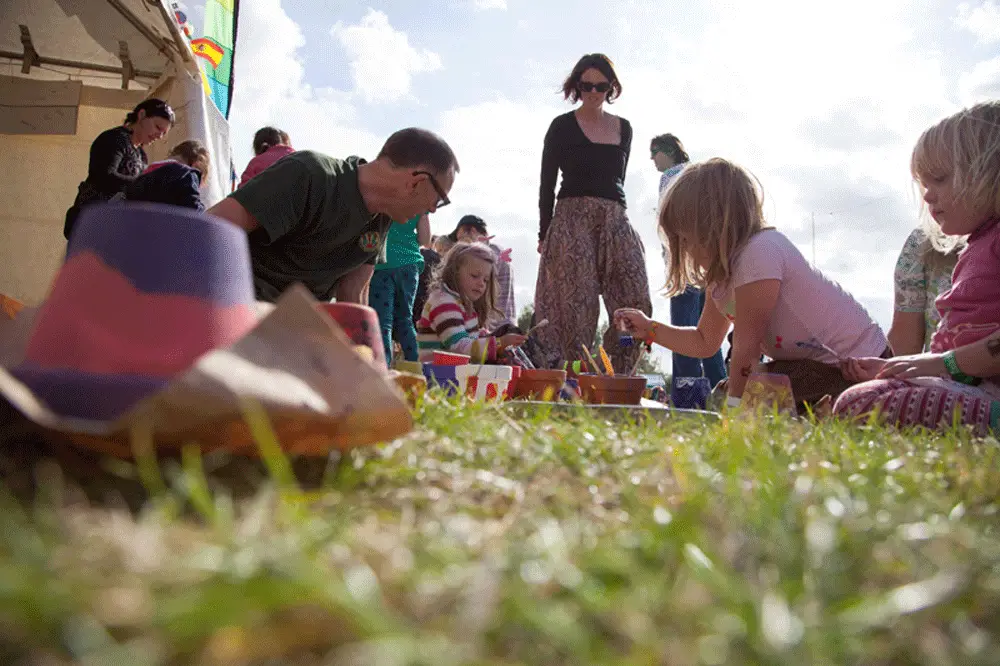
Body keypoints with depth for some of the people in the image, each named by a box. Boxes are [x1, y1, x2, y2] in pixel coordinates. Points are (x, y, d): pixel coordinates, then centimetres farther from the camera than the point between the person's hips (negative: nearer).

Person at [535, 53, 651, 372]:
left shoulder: (623, 128, 16)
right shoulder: (562, 127, 4)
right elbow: (546, 184, 2)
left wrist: (614, 214, 16)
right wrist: (544, 234, -3)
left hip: (616, 220, 5)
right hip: (572, 217, -4)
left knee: (636, 305, -6)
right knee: (577, 307, -11)